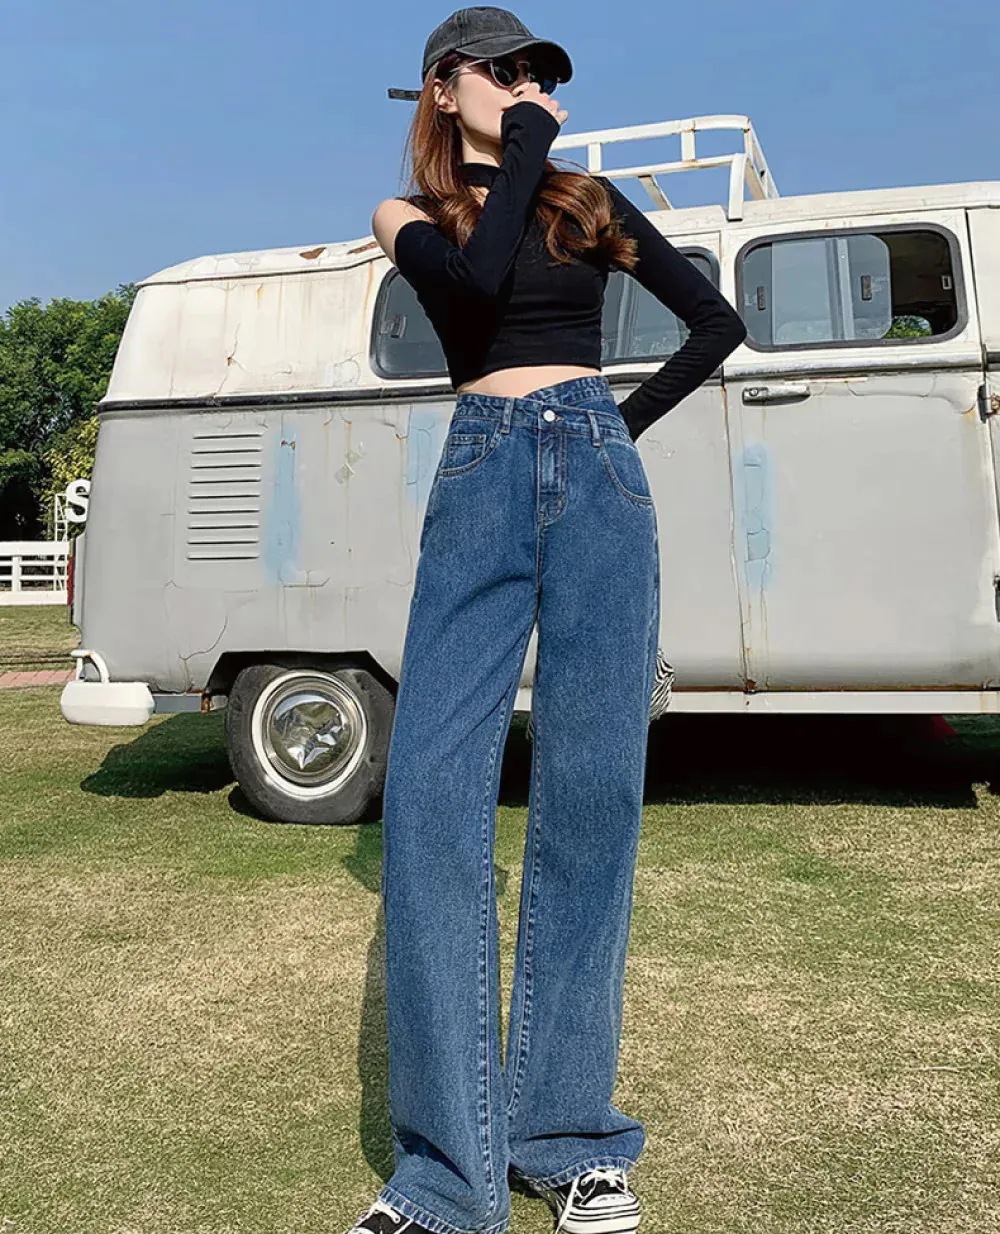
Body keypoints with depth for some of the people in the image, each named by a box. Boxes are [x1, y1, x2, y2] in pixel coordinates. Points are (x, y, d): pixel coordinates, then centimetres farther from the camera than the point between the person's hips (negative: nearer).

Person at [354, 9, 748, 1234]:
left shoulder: (589, 199, 21)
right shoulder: (408, 215, 15)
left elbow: (718, 321, 22)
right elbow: (475, 281, -9)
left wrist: (629, 419, 13)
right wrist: (526, 144, 4)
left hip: (598, 473, 2)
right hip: (481, 478, -1)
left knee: (590, 790, -5)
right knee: (432, 790, -14)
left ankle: (569, 1136, 5)